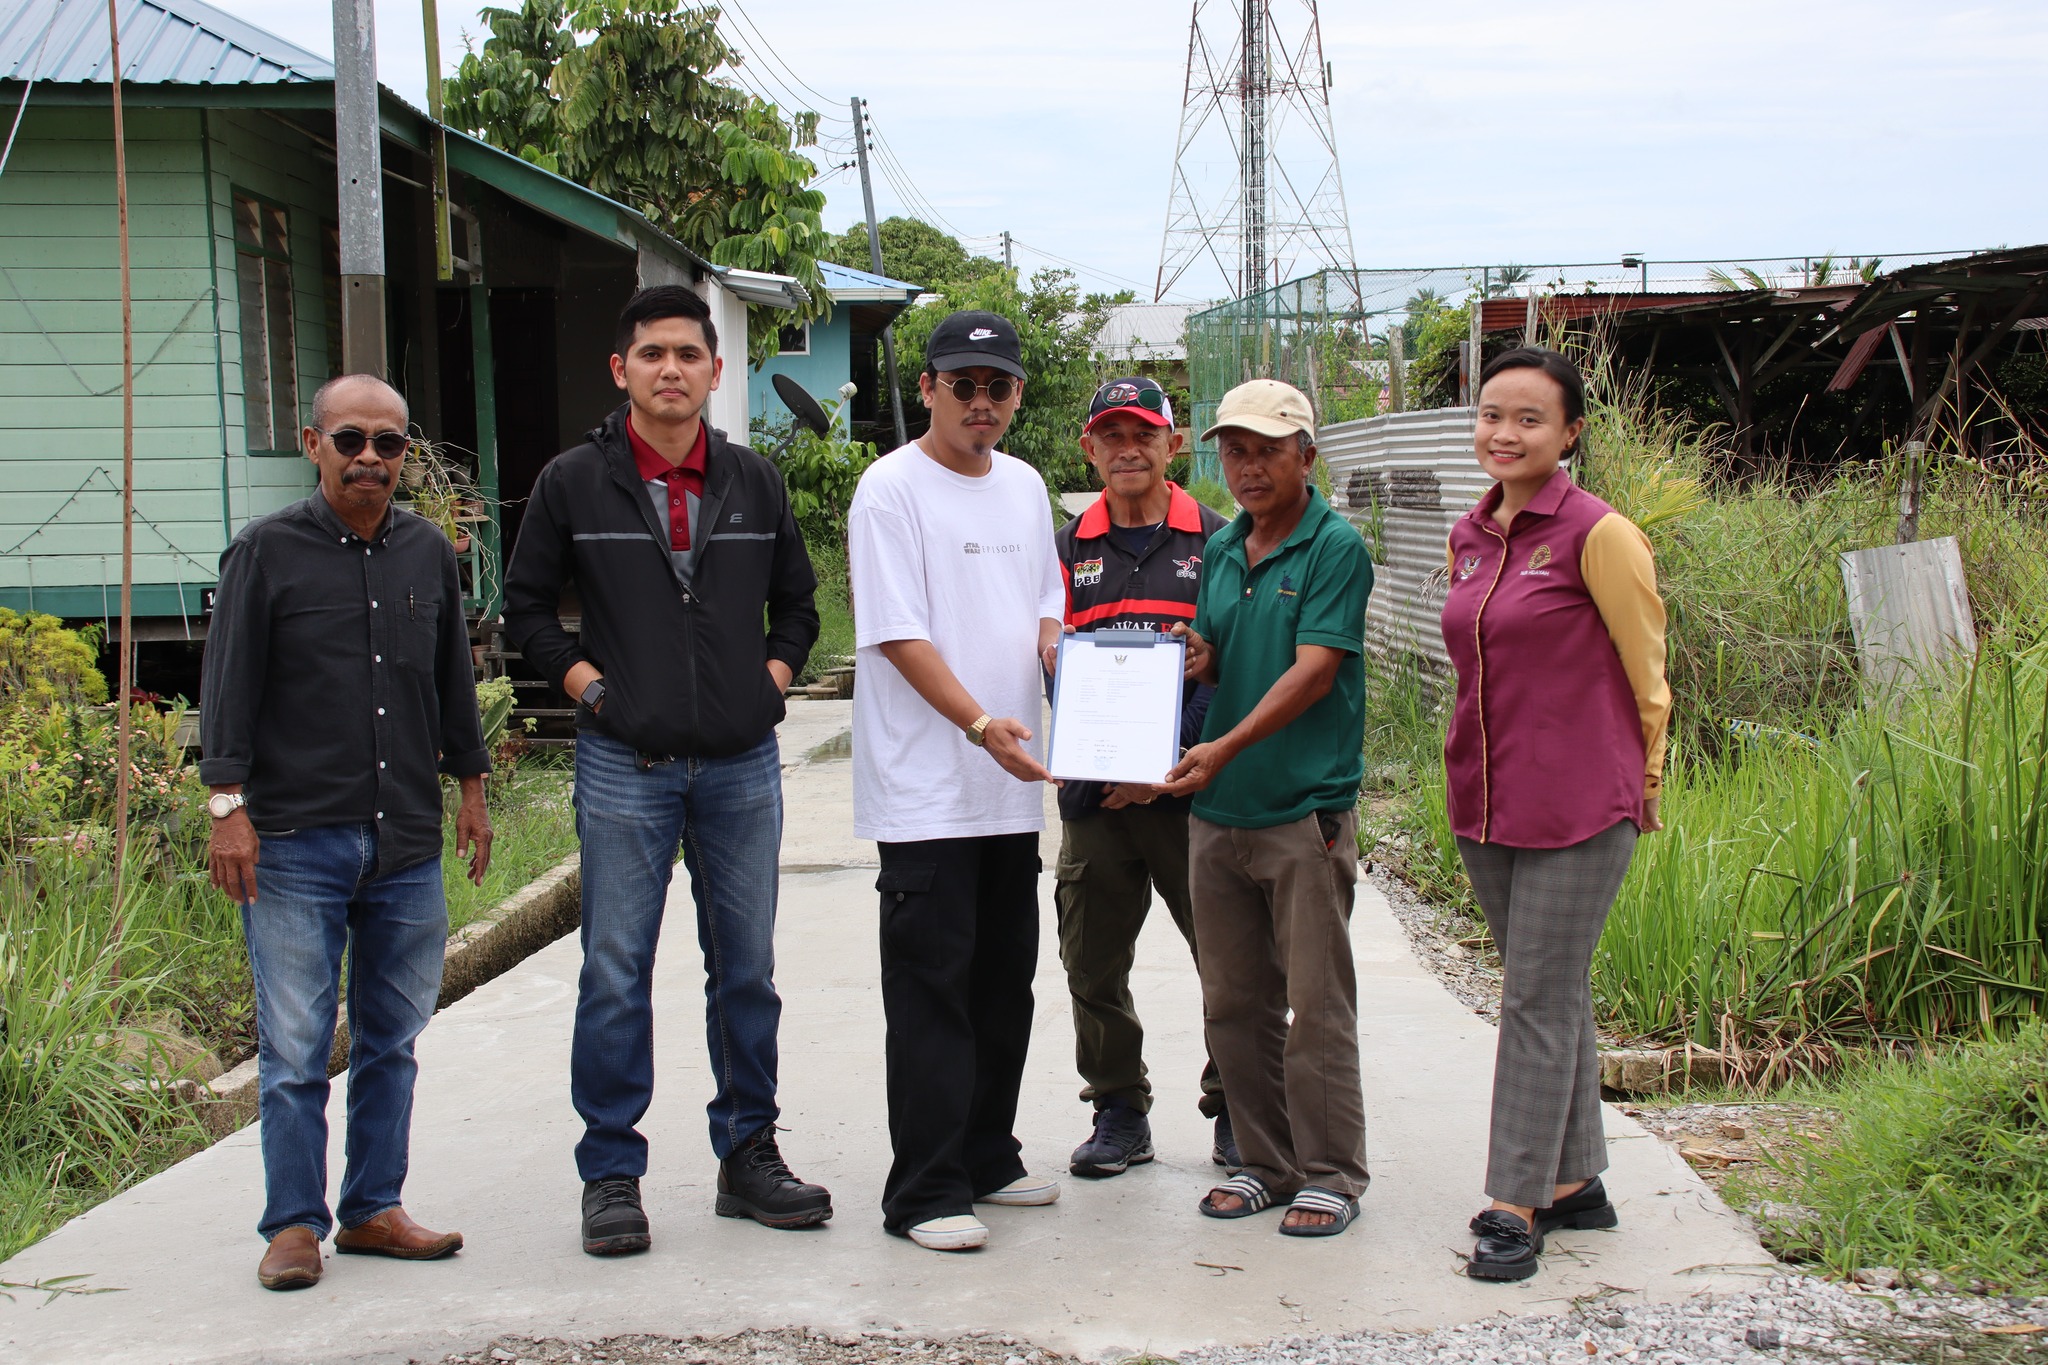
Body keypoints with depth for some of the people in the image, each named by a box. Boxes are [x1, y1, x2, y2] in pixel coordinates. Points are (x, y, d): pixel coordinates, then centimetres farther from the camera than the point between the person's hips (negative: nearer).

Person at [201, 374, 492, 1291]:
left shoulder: (429, 553, 11)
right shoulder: (266, 552, -2)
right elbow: (228, 687, -3)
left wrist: (470, 785, 20)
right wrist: (228, 806, -8)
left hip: (408, 840, 4)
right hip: (294, 841, -4)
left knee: (392, 1039, 10)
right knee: (295, 1046, -2)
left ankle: (374, 1209, 20)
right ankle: (294, 1223, 9)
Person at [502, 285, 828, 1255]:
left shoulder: (754, 482, 8)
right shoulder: (574, 483, 1)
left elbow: (796, 601, 19)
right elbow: (526, 605, 8)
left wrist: (771, 679, 5)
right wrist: (588, 684, -3)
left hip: (742, 765, 3)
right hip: (624, 765, -3)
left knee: (747, 968, 9)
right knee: (617, 973, 0)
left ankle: (748, 1155, 21)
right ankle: (612, 1176, 10)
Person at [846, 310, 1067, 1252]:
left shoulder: (1024, 486, 14)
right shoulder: (892, 488, -8)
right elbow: (898, 633, -14)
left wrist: (1054, 649, -1)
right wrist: (980, 723, -22)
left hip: (1011, 785, 8)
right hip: (924, 790, -7)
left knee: (1004, 981, 14)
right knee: (932, 986, -7)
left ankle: (987, 1158, 26)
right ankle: (925, 1192, -2)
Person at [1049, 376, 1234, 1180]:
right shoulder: (1067, 550, 11)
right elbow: (1048, 663, 7)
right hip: (1093, 794, 2)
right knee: (1094, 962, 7)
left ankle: (1235, 1111, 18)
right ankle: (1119, 1111, 22)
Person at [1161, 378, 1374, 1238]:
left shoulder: (1336, 547, -7)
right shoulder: (1220, 551, 13)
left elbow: (1313, 672, -16)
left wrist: (1229, 746, -25)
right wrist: (1198, 661, -4)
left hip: (1305, 810, -6)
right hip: (1216, 811, 7)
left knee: (1316, 1004, 0)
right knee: (1234, 1004, 11)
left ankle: (1331, 1174, 10)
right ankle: (1265, 1160, 23)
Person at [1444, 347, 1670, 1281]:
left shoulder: (1598, 535, -12)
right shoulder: (1469, 539, 9)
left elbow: (1647, 677, -4)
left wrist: (1641, 781, 5)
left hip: (1578, 808, -7)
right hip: (1484, 802, 7)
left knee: (1539, 1001, -4)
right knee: (1555, 993, 14)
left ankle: (1516, 1206, 2)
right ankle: (1576, 1183, 24)